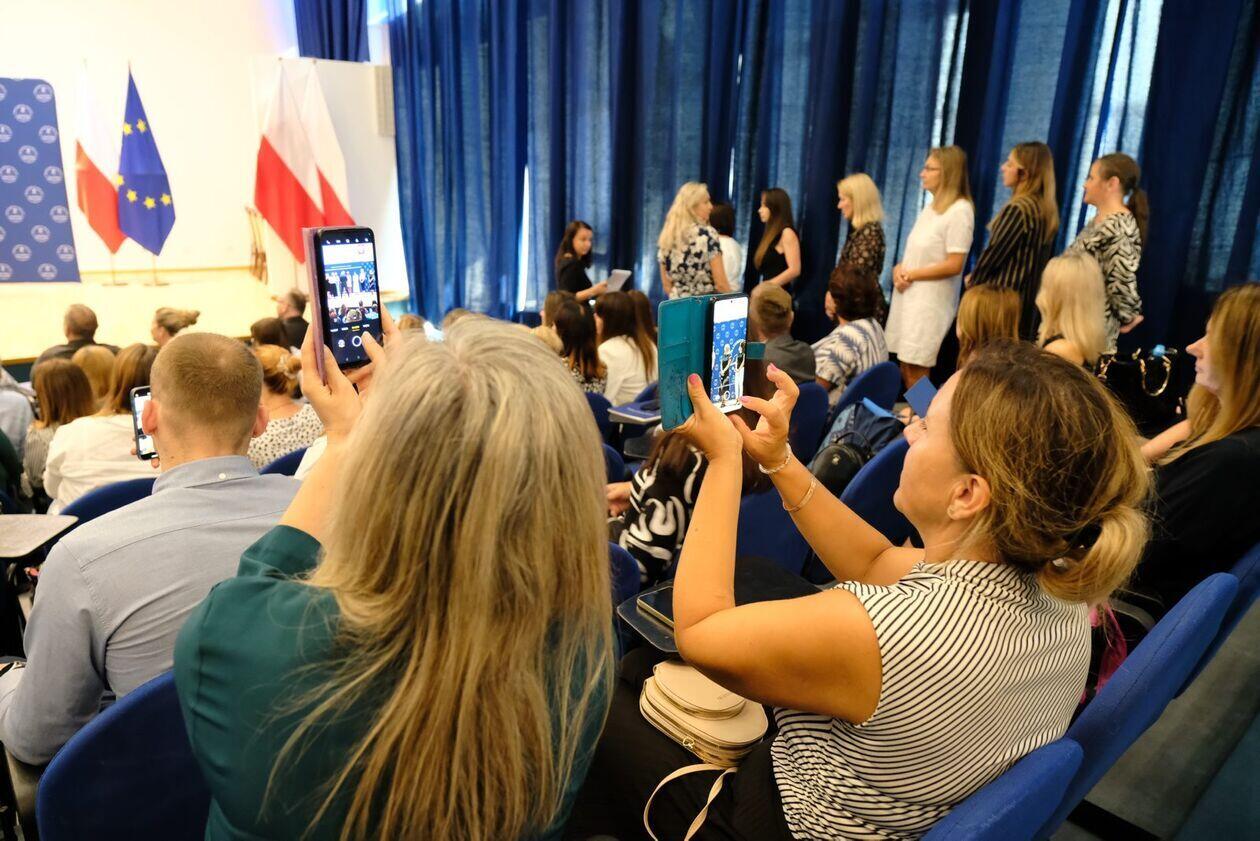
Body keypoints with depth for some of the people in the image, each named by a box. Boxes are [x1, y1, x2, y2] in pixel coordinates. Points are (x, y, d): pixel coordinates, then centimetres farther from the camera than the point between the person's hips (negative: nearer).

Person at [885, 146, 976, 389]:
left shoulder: (960, 211, -13)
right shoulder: (931, 207, 14)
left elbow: (954, 265, -18)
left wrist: (910, 275, -12)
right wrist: (899, 269, -1)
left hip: (931, 301, -8)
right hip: (909, 296, 8)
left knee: (916, 370, -6)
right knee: (905, 366, 9)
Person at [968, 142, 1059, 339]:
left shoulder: (1018, 209, -16)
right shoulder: (1047, 211, 10)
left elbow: (994, 253, -13)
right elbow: (1030, 259, 13)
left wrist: (973, 281, 5)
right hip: (1027, 301, 8)